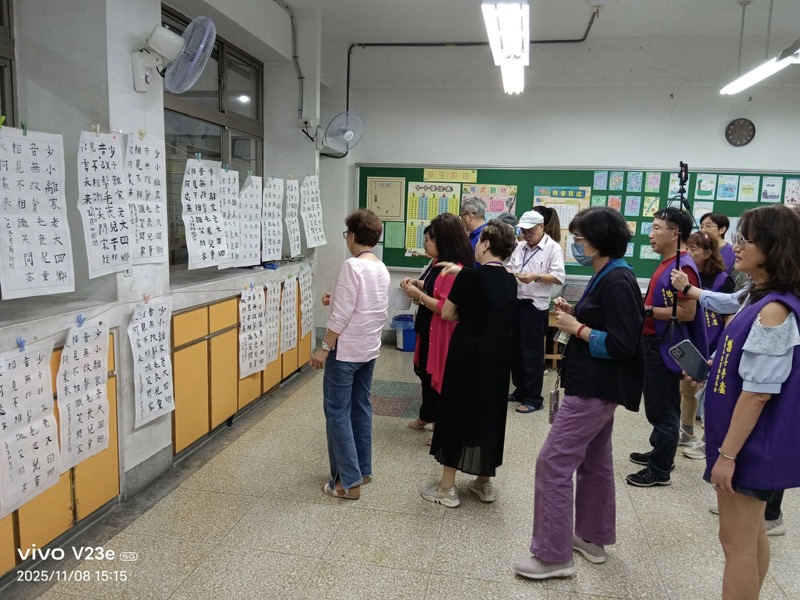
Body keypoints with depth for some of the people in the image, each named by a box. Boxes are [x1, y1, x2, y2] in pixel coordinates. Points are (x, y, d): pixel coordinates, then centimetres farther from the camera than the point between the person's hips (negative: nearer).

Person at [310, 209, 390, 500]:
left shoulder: (352, 266, -18)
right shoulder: (381, 269, 7)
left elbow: (341, 316, -21)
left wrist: (324, 347, -13)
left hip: (346, 350, -8)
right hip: (369, 349, 9)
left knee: (337, 413, 1)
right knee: (361, 407, 18)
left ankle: (348, 482, 5)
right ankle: (362, 468, 28)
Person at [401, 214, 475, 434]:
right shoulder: (438, 263, 6)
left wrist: (419, 296, -22)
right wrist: (418, 284, 5)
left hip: (441, 334, -10)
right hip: (429, 330, 10)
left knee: (438, 378, 3)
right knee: (425, 372, 23)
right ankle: (427, 417, 44)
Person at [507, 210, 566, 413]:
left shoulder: (553, 248, -8)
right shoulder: (520, 247, 13)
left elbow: (559, 277, -15)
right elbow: (510, 267, 16)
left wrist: (536, 277, -25)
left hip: (536, 306, -7)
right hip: (516, 303, 7)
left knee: (532, 353, -1)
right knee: (516, 350, 14)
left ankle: (533, 398, 8)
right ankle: (520, 390, 28)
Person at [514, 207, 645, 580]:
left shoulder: (618, 281, -20)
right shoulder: (606, 276, 11)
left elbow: (620, 344, -24)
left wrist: (577, 328, -16)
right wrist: (574, 314, 1)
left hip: (595, 388, -11)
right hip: (595, 385, 11)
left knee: (553, 462, -7)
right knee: (594, 461, 19)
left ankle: (553, 555, 2)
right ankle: (593, 538, 35)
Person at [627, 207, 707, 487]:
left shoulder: (682, 267, -20)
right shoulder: (668, 263, 11)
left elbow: (687, 312, -25)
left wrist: (646, 310, -21)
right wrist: (645, 307, 8)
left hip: (666, 348, -10)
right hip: (656, 344, 10)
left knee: (664, 409, 0)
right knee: (657, 405, 20)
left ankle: (660, 471, 11)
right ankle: (660, 453, 35)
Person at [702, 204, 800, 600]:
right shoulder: (761, 299, 6)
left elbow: (758, 393, -24)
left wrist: (728, 454, -20)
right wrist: (711, 370, 7)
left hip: (751, 445, -10)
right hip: (752, 442, 10)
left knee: (737, 542, 4)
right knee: (750, 536, 21)